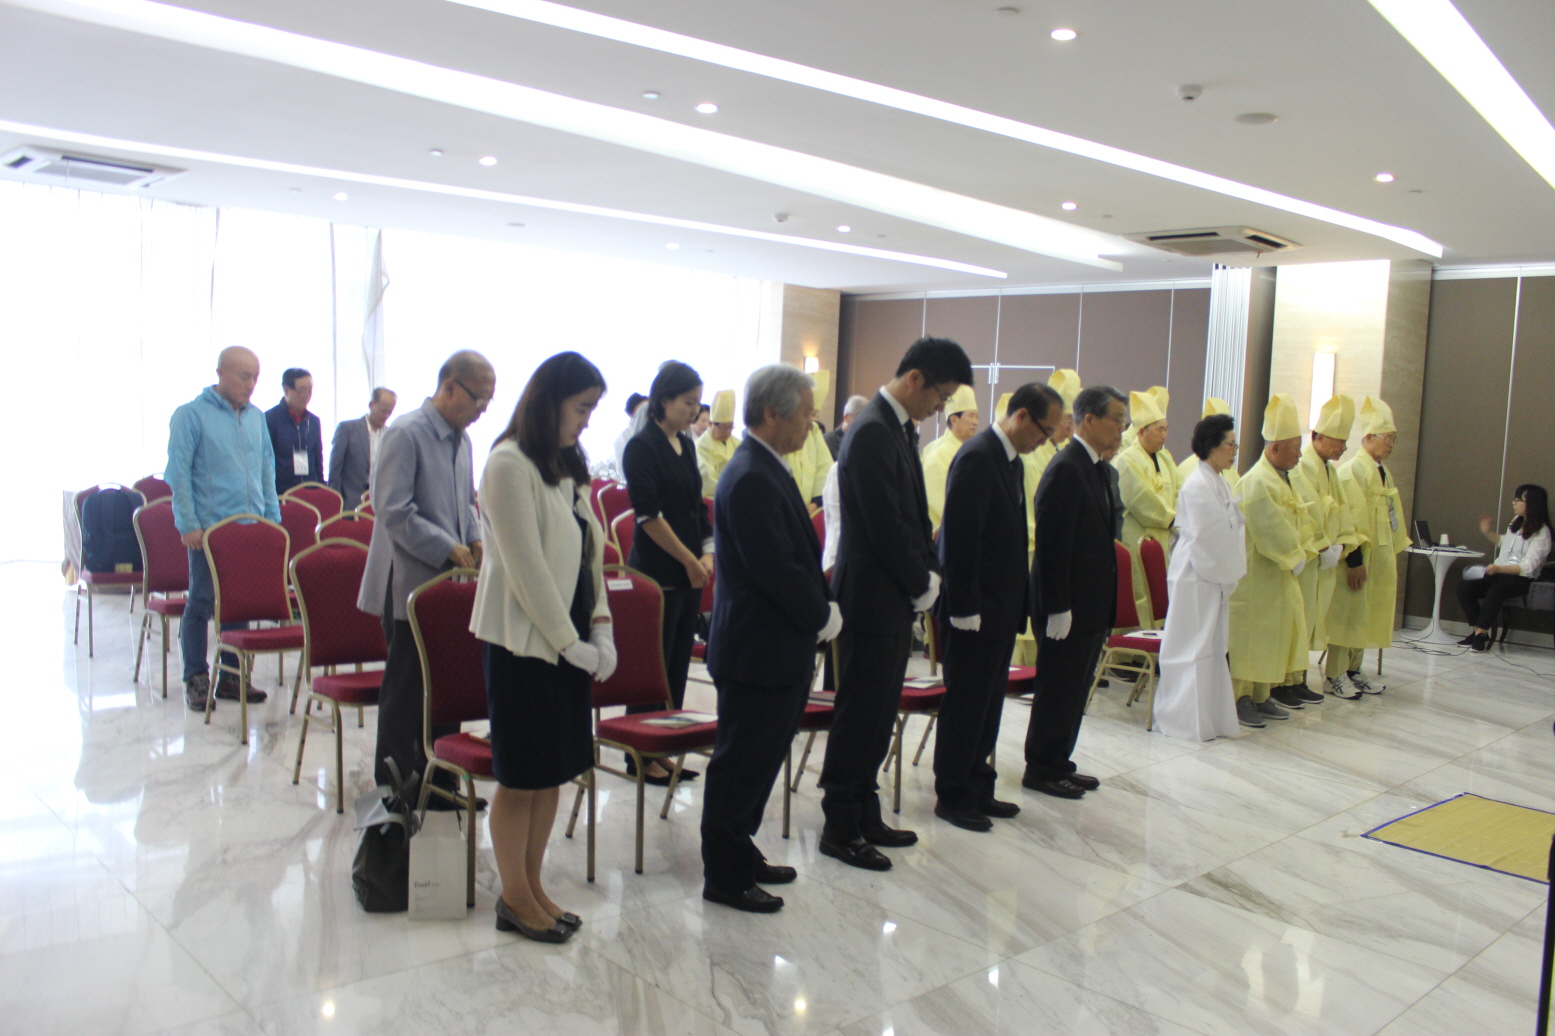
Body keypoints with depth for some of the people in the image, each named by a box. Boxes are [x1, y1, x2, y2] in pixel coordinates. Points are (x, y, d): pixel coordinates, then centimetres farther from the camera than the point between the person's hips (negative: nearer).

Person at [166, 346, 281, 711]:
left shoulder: (256, 417, 13)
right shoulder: (191, 415, -5)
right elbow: (178, 473, -8)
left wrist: (273, 517, 12)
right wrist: (188, 524, -13)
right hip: (210, 529, -5)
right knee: (201, 604, 1)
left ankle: (232, 676, 18)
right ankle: (196, 680, 11)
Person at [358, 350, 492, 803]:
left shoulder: (461, 439, 12)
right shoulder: (406, 434, -14)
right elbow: (393, 511, -19)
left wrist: (475, 539, 4)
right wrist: (449, 549, -19)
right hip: (411, 583, -8)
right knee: (406, 688, 3)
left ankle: (439, 778, 22)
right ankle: (396, 784, 16)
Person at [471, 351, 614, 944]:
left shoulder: (568, 465, 12)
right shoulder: (510, 464, -14)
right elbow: (526, 567, -18)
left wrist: (600, 629, 2)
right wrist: (570, 642, -15)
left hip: (568, 640, 8)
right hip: (524, 641, -8)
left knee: (555, 769, 13)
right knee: (521, 775, 3)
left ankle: (533, 885, 26)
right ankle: (515, 899, 18)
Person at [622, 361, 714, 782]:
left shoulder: (686, 445, 12)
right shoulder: (642, 447, -11)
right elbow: (649, 516, -15)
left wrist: (706, 554, 2)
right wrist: (690, 561, -12)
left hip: (690, 573, 8)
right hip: (657, 573, -8)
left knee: (678, 665, 11)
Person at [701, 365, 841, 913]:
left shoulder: (766, 470, 11)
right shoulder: (751, 479, -21)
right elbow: (775, 570, -25)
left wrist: (817, 609, 7)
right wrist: (823, 616, -12)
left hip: (778, 647, 10)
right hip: (757, 651, -10)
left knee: (758, 758, 19)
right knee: (742, 763, 2)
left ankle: (740, 853, 32)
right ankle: (725, 876, 14)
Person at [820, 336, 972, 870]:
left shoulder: (900, 428, 12)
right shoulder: (872, 432, -18)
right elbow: (886, 525, -21)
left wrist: (929, 572, 5)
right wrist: (921, 583, -10)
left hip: (896, 595, 9)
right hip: (872, 597, -9)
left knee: (879, 712, 15)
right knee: (860, 713, 0)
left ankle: (865, 815, 26)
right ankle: (840, 829, 12)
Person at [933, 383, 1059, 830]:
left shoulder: (1012, 461, 13)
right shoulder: (977, 457, -18)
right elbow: (958, 537, -21)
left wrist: (1019, 599, 13)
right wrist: (963, 608, -21)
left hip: (1001, 606, 9)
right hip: (976, 608, -9)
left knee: (988, 702, 16)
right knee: (965, 704, 2)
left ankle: (977, 788, 27)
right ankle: (952, 796, 14)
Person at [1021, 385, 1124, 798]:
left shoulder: (1096, 468, 13)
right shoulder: (1066, 469, -17)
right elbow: (1052, 544, -21)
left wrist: (1104, 605, 15)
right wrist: (1058, 608, -22)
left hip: (1091, 605, 9)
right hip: (1069, 606, -9)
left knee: (1074, 690, 17)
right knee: (1057, 690, 2)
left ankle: (1059, 763, 28)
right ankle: (1041, 769, 15)